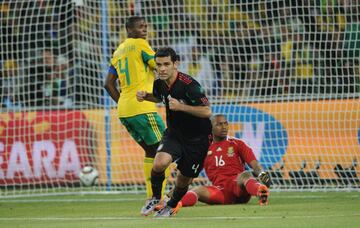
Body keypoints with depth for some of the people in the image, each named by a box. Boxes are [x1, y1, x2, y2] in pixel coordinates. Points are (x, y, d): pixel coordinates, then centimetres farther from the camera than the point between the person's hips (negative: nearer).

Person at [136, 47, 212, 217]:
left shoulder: (189, 85, -27)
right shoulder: (159, 84, -6)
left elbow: (207, 112, -28)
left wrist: (181, 107, -35)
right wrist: (145, 96, -1)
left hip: (197, 138, -4)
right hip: (174, 133, 4)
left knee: (184, 178, 8)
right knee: (160, 162, -25)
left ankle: (172, 205, 39)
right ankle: (155, 199, 0)